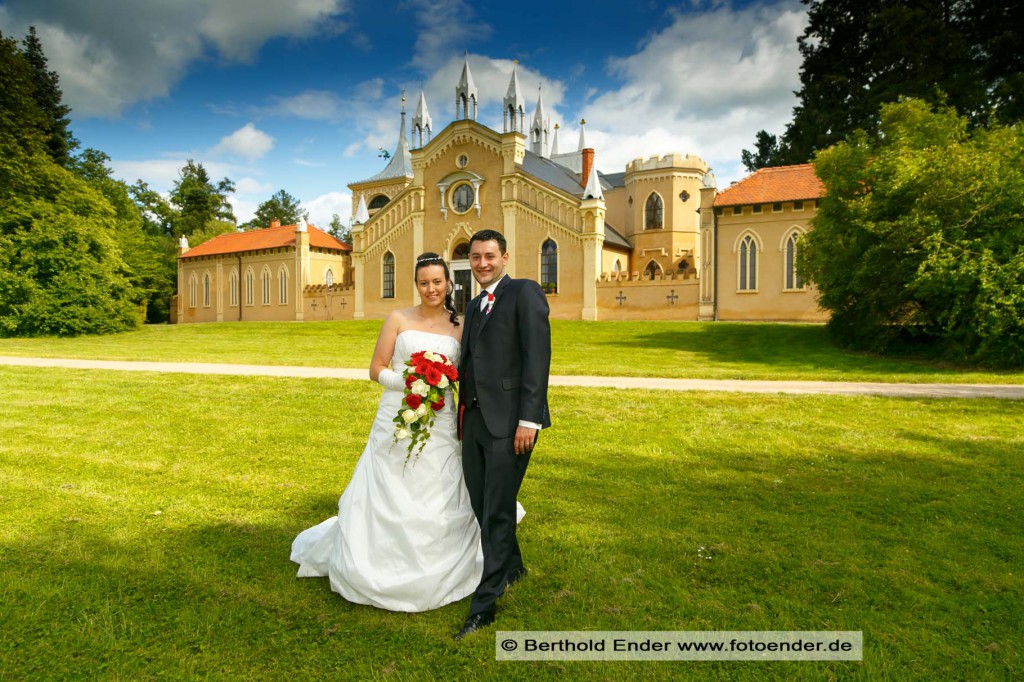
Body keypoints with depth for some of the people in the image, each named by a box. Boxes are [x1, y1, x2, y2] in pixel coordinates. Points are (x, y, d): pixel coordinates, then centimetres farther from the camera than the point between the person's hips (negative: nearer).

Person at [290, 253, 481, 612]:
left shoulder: (461, 327, 5)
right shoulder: (398, 319, 1)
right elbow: (376, 369, -1)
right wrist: (407, 382, -16)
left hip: (440, 428, 1)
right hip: (396, 423, -1)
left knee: (437, 506, 8)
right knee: (386, 501, 5)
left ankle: (433, 575, 33)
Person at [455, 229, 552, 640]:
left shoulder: (525, 292, -4)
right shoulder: (474, 306, 20)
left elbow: (537, 356, -13)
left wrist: (528, 419, -19)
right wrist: (463, 416, 14)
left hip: (509, 419, -8)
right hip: (474, 418, 8)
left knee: (497, 510, -1)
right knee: (481, 506, 16)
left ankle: (485, 603, 13)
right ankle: (512, 567, 40)